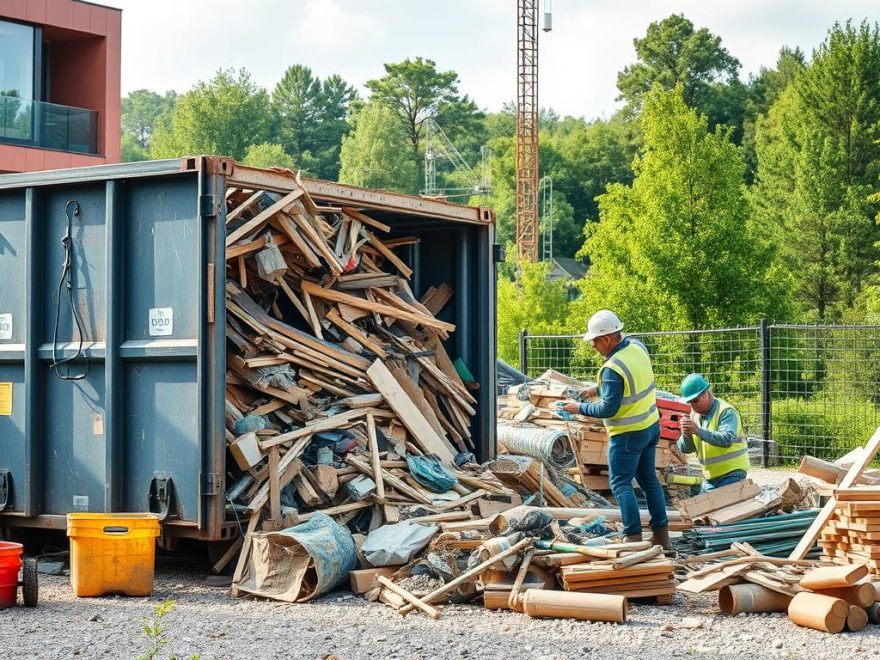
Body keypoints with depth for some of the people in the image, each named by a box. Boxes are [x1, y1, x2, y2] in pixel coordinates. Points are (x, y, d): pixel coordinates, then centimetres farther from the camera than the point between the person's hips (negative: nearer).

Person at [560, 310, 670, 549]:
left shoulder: (612, 368, -26)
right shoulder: (637, 347, 0)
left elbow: (608, 409, -23)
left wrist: (579, 408, -11)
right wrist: (597, 389, 13)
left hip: (628, 435, -9)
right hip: (651, 426, 9)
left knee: (621, 484, -2)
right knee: (649, 479, 16)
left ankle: (634, 538, -7)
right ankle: (661, 536, 19)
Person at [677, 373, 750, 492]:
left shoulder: (726, 412, -12)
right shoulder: (694, 414, 7)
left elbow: (727, 439, -28)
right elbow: (684, 449, 7)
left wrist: (698, 431, -34)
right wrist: (686, 435, -16)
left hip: (731, 474, -7)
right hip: (709, 478, 7)